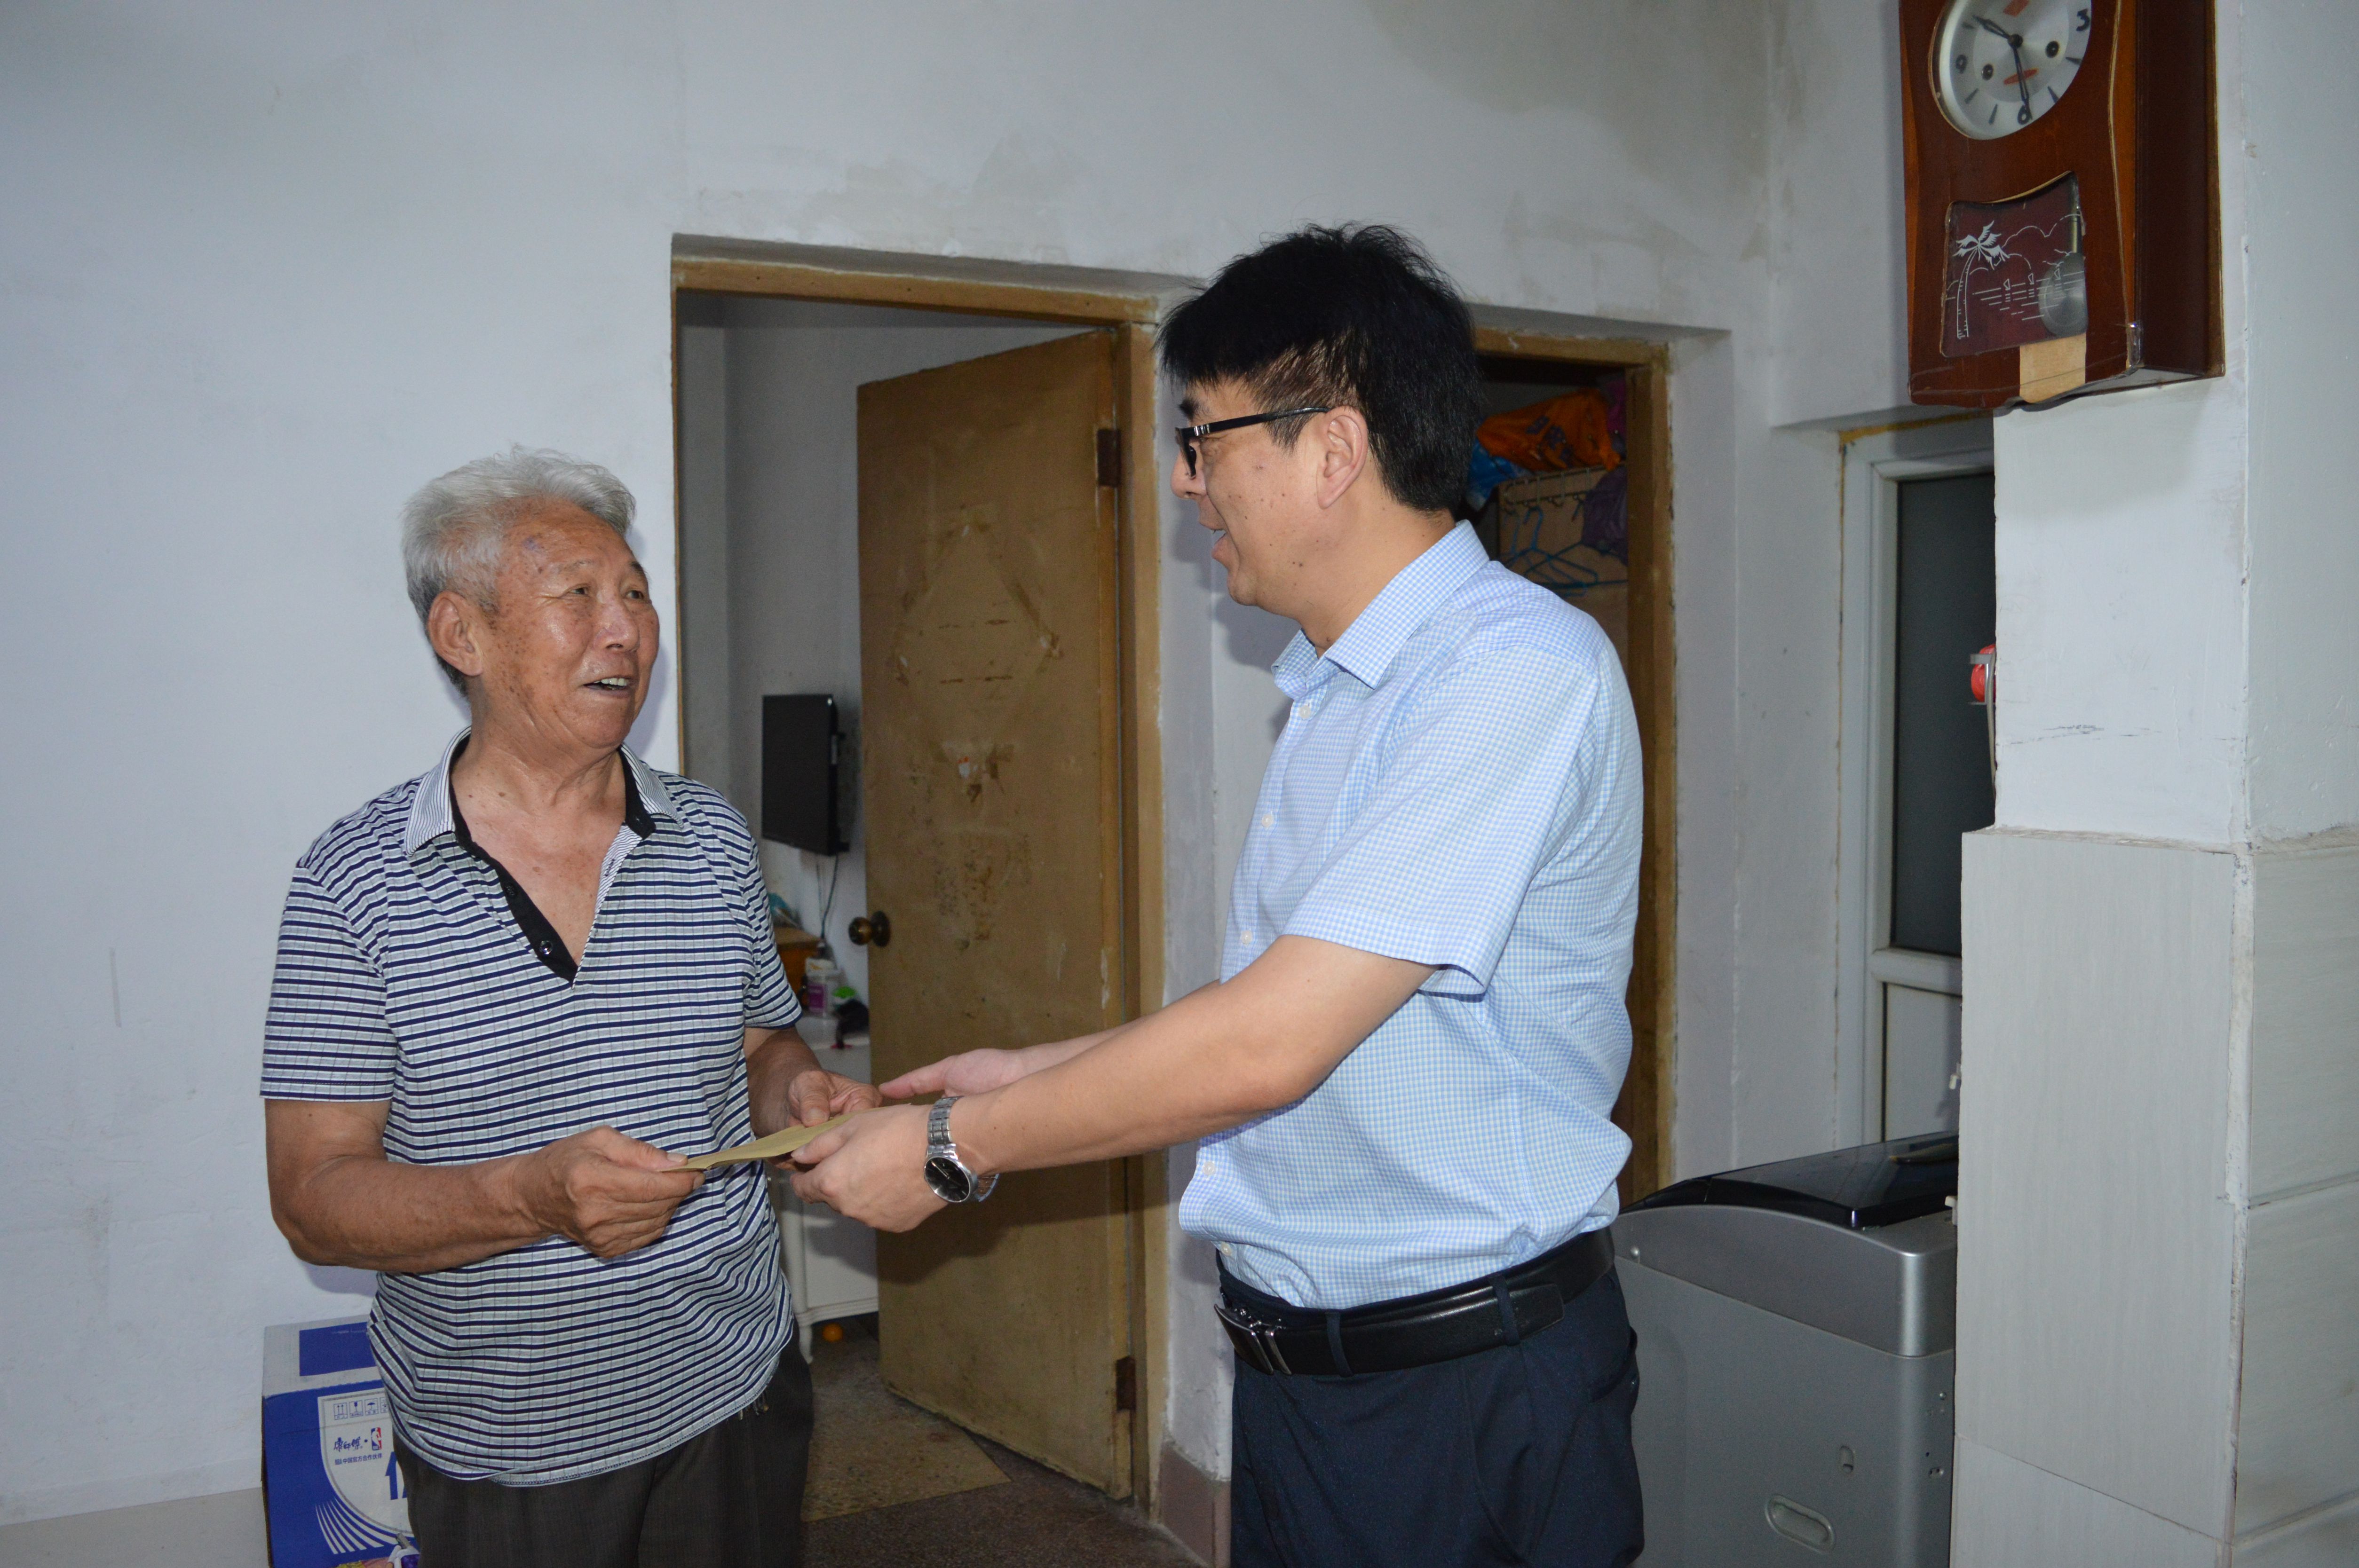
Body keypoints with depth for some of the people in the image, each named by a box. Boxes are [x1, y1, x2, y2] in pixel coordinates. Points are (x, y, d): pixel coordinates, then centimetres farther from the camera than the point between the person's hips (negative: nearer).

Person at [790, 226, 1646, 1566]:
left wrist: (953, 1147, -14)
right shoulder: (1337, 692, 10)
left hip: (1469, 1381, -8)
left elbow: (1266, 1045, -24)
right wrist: (1031, 1076, 12)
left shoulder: (1520, 668, -21)